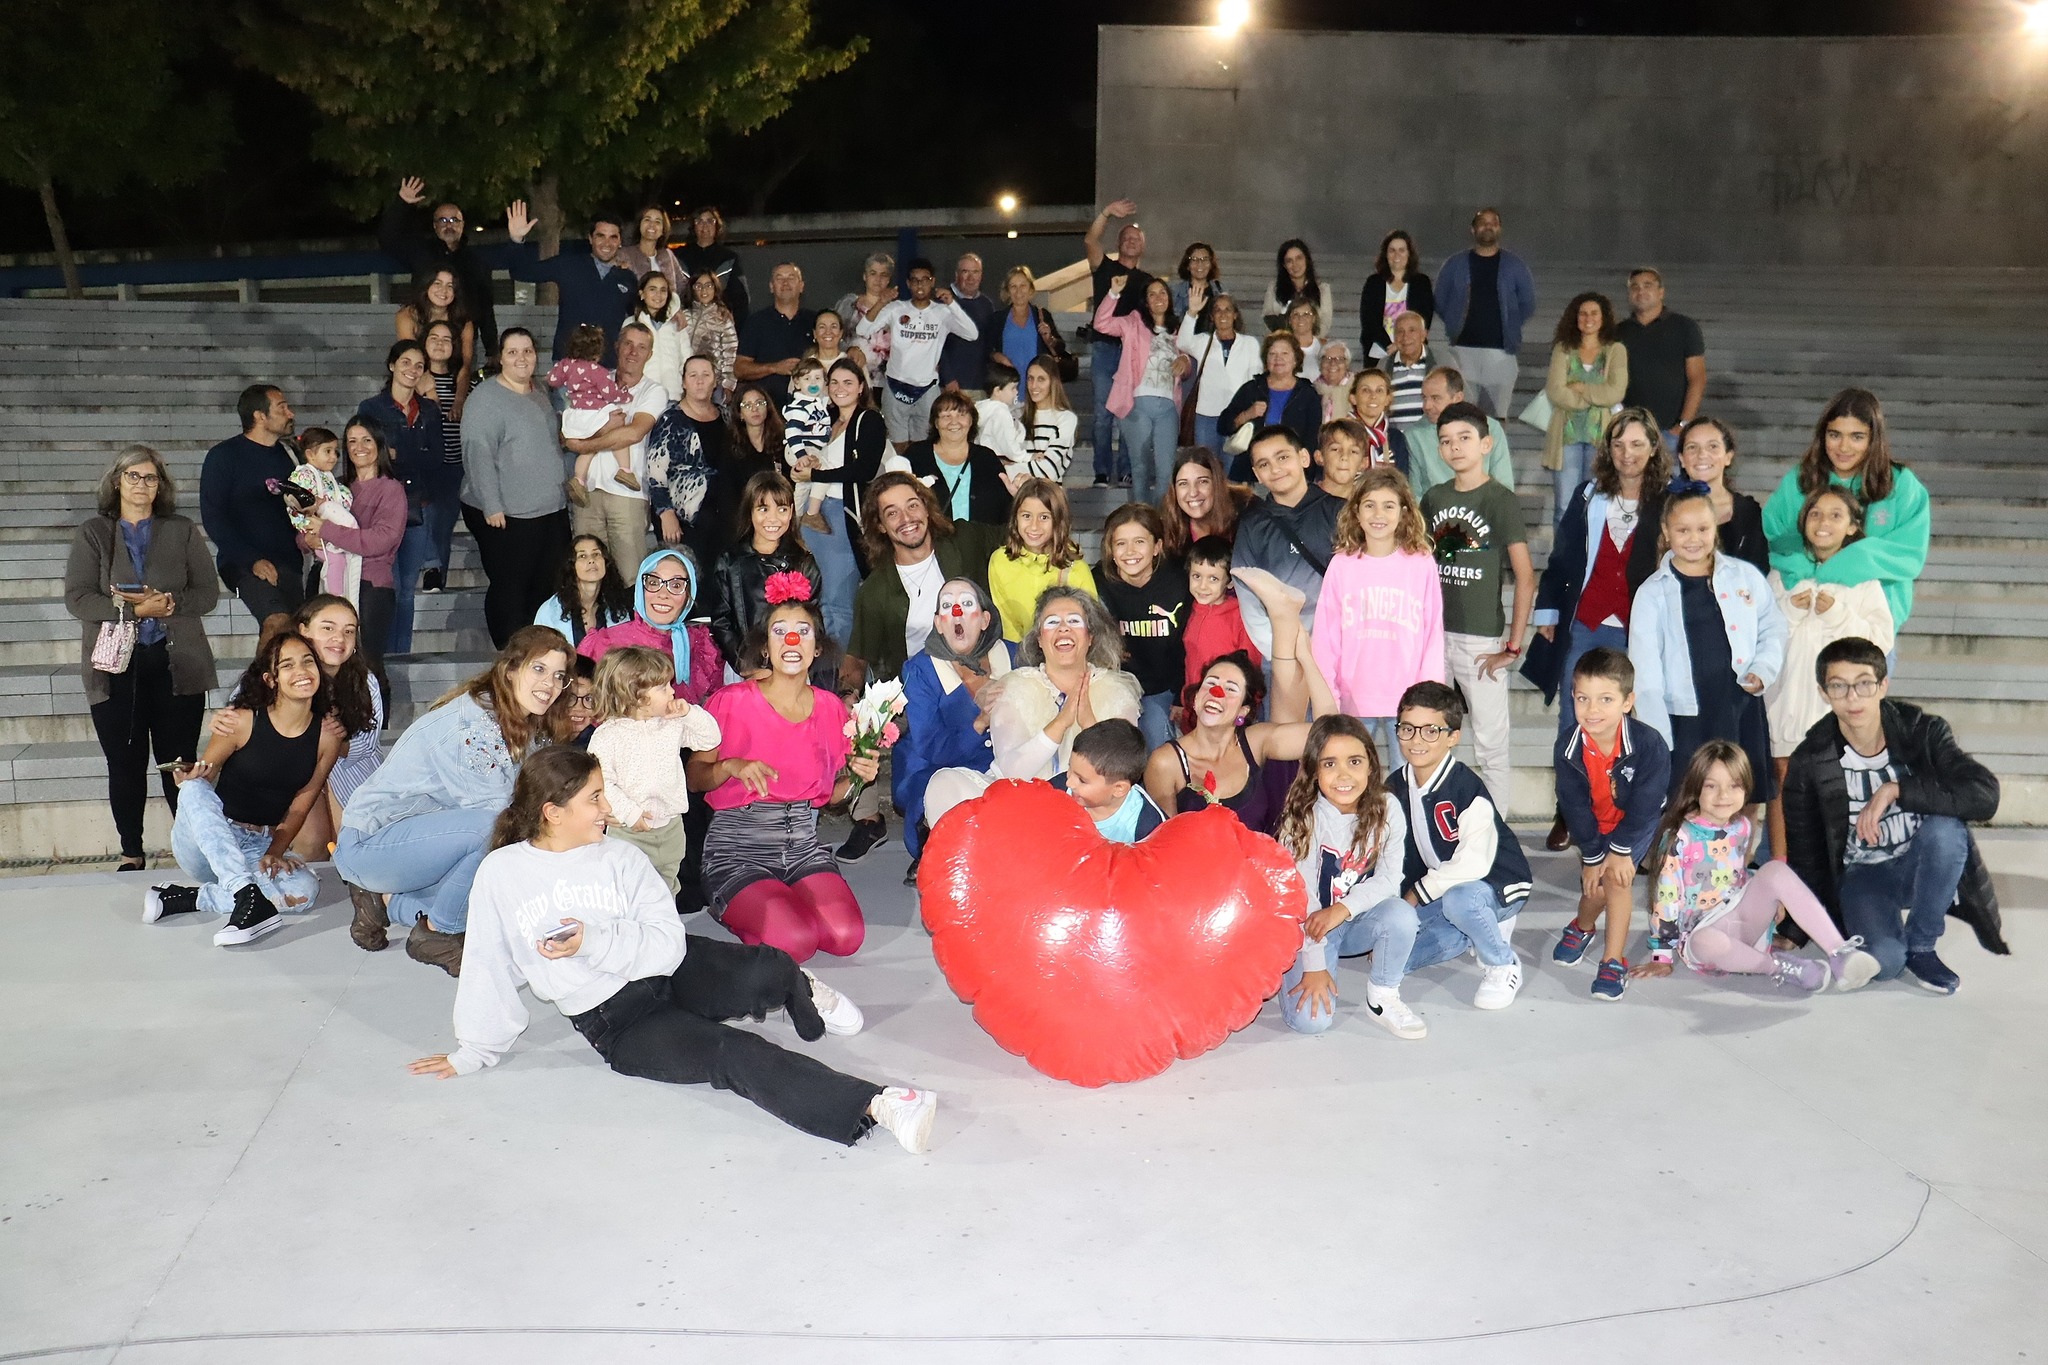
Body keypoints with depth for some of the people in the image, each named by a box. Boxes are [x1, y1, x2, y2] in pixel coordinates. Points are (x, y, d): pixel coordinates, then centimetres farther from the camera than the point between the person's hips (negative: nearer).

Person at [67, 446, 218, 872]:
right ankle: (131, 855, 15)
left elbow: (208, 593, 3)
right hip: (115, 665, 0)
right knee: (125, 764, 6)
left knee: (180, 762, 2)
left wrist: (168, 604, -15)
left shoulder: (183, 532, 9)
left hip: (175, 663, 0)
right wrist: (135, 609, -15)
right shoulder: (92, 534, 6)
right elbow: (77, 598, -4)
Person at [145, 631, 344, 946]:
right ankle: (250, 898, -41)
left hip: (261, 847, 2)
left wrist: (276, 852, -14)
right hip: (206, 845, -2)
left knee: (304, 891, -28)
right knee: (195, 790, -33)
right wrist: (189, 777, -28)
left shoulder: (327, 737, -4)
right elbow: (200, 774, -4)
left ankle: (185, 899, -16)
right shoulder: (243, 721, -12)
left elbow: (300, 806, 0)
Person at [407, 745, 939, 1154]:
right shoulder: (500, 873, -2)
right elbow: (489, 966, 5)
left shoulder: (620, 858, 3)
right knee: (735, 1054, -29)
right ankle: (871, 1106, -40)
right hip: (617, 1023, -2)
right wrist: (475, 1051, 8)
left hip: (675, 973, 3)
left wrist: (593, 943, -19)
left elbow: (668, 942, -6)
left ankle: (801, 994, 10)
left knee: (769, 969, -28)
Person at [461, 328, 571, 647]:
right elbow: (478, 454, -17)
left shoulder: (541, 396, 15)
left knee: (549, 589, 11)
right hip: (505, 516, -8)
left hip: (551, 513, 8)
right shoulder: (486, 397, -10)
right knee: (509, 591, -1)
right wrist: (491, 507, -21)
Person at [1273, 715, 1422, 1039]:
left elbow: (1389, 879, -11)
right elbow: (1302, 894, -17)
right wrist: (1313, 966, -17)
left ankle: (1382, 999, -6)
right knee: (1311, 1019, -20)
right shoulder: (1304, 817, -18)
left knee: (1401, 914, -31)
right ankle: (1292, 968, 14)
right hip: (1310, 927, -2)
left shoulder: (1386, 809, -11)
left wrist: (1342, 909, -28)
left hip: (1360, 921, 2)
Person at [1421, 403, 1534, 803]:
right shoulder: (1434, 499, 10)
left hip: (1481, 640, -5)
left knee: (1490, 743, 1)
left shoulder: (1501, 500, -6)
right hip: (1434, 635, 5)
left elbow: (1525, 577, -10)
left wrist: (1513, 647, -13)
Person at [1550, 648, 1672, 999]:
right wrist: (1592, 856, -12)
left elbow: (1643, 805, -24)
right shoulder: (1567, 747, -27)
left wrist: (1620, 850, -19)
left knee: (1616, 877, -18)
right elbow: (1575, 808, -16)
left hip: (1636, 824, -2)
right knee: (1595, 886, 1)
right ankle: (1581, 928, 37)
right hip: (1595, 825, 2)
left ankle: (1614, 962, -7)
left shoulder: (1649, 744, -34)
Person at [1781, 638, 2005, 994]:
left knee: (1945, 829, -34)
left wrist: (1896, 789, -34)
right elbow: (1804, 853, -5)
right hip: (1862, 874, -1)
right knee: (1884, 960, -29)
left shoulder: (1924, 731, -14)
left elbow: (1985, 794, -28)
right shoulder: (1810, 761, -12)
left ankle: (1921, 947, -11)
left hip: (1920, 865, 1)